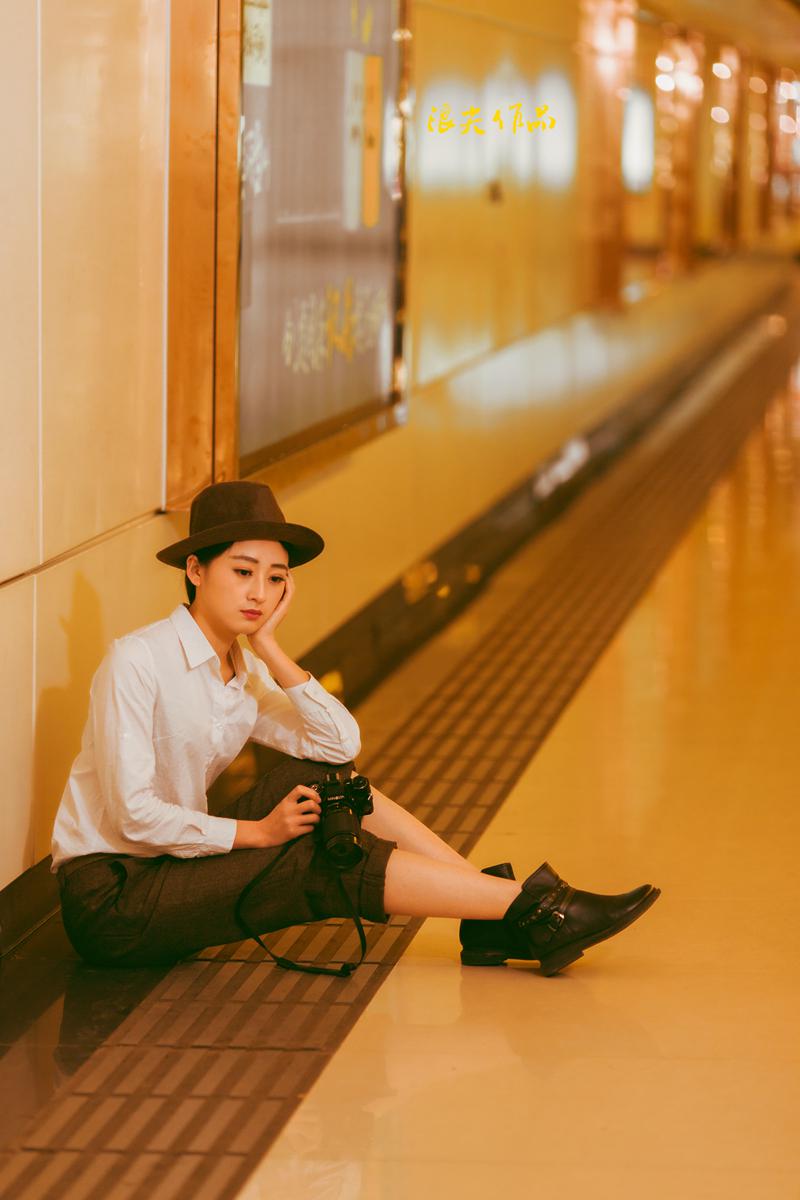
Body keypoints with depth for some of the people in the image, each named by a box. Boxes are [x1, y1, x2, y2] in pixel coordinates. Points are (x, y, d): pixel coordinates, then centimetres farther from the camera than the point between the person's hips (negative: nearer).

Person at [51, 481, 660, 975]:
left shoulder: (243, 673, 8)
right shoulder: (137, 661, -16)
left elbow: (342, 743, -5)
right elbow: (133, 814, -22)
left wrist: (268, 646, -8)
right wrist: (256, 832, -14)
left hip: (171, 869, 8)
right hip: (109, 901, -8)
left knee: (326, 778, -3)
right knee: (328, 866, -18)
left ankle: (495, 921, -8)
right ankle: (536, 911, -15)